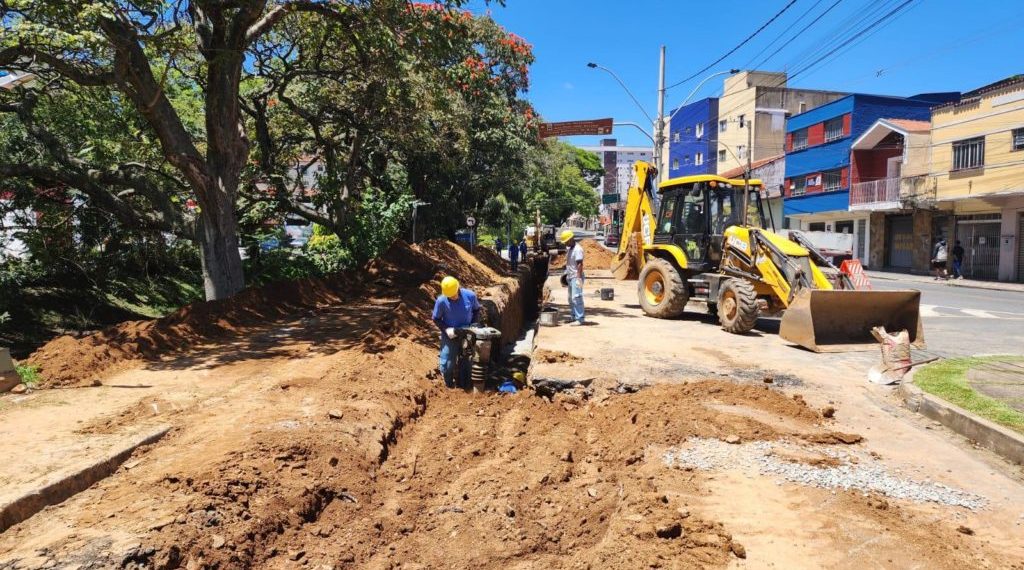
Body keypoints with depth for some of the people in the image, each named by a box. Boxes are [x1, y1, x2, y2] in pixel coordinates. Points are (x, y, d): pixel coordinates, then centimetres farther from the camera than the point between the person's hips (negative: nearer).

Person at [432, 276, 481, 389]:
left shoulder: (470, 296, -17)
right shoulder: (441, 301, -21)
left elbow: (476, 309, 4)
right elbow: (436, 319, -7)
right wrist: (446, 329, -22)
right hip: (450, 336, -2)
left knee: (467, 362, 13)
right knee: (448, 364, 1)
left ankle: (463, 386, 34)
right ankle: (449, 386, 26)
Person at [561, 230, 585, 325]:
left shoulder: (577, 249, -16)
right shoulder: (569, 248, 14)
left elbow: (580, 264, -21)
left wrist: (579, 278, -26)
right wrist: (567, 274, 22)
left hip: (576, 277, -10)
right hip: (570, 277, 10)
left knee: (576, 298, -11)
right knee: (571, 299, 14)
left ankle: (579, 319, -8)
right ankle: (574, 317, 22)